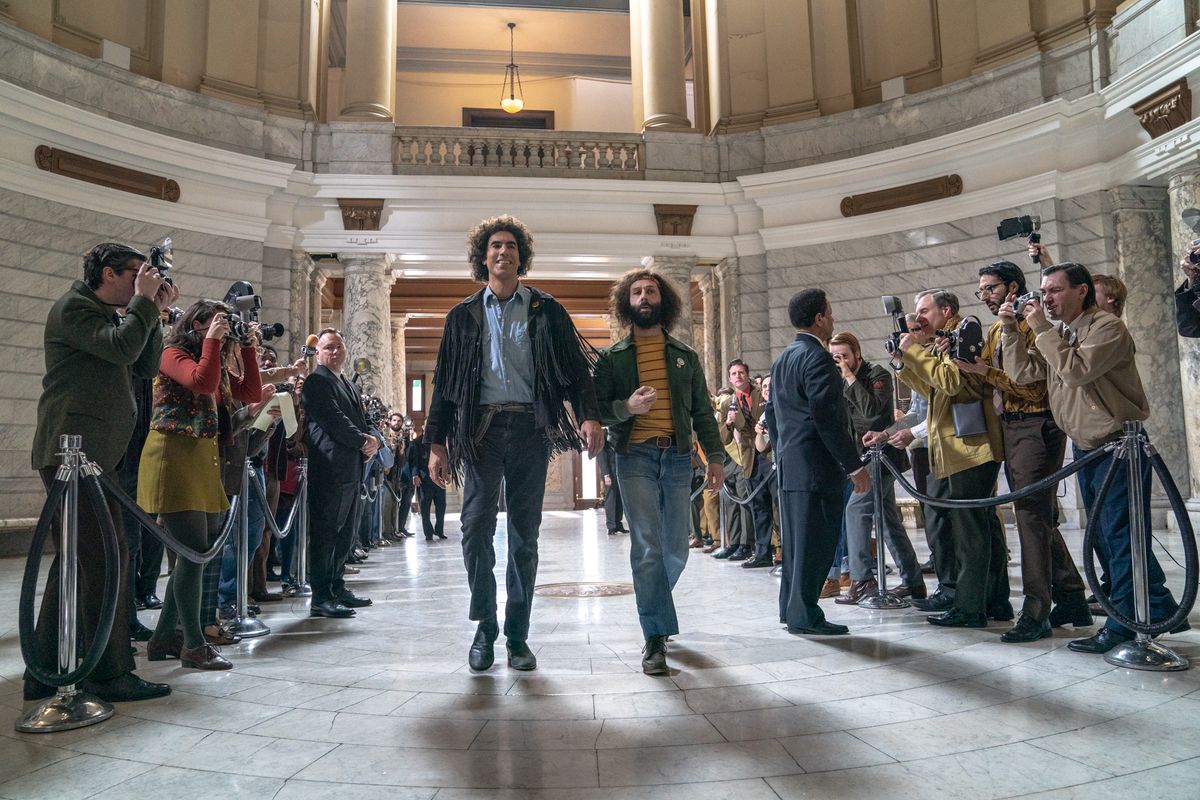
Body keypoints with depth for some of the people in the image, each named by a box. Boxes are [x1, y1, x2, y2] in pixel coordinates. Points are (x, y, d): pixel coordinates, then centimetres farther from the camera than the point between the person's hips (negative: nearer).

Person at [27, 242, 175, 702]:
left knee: (76, 560, 12)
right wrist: (144, 301, -8)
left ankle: (44, 673, 20)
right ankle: (109, 674, -4)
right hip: (74, 451, -10)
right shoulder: (73, 307, -5)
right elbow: (121, 349, -20)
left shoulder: (109, 315, 23)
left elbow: (146, 366, 17)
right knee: (107, 557, -10)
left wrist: (155, 312, 10)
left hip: (94, 453, 10)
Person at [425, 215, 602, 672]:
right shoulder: (464, 316, 12)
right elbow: (445, 383, 10)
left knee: (525, 535, 4)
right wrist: (436, 443, 4)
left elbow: (576, 369, 4)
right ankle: (485, 627, 13)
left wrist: (589, 416, -13)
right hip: (481, 429, 1)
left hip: (530, 429, 0)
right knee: (476, 529, -5)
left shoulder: (546, 311, 10)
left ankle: (517, 635, 14)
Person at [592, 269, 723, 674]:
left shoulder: (685, 355, 15)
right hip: (635, 457, -3)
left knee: (676, 548, 7)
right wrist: (627, 407, -16)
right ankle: (655, 638, -5)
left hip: (678, 457, 3)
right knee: (647, 546, -10)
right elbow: (596, 408, 3)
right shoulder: (611, 357, 7)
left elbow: (702, 410, 14)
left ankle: (654, 604, 34)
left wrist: (715, 455, 5)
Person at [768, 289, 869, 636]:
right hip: (816, 467, -9)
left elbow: (772, 414, 20)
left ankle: (790, 607, 23)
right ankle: (804, 614, 3)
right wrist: (854, 465, -15)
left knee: (796, 539, 15)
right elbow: (828, 418, -19)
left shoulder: (782, 359, 16)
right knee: (816, 539, -3)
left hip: (788, 464, 9)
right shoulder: (817, 358, -13)